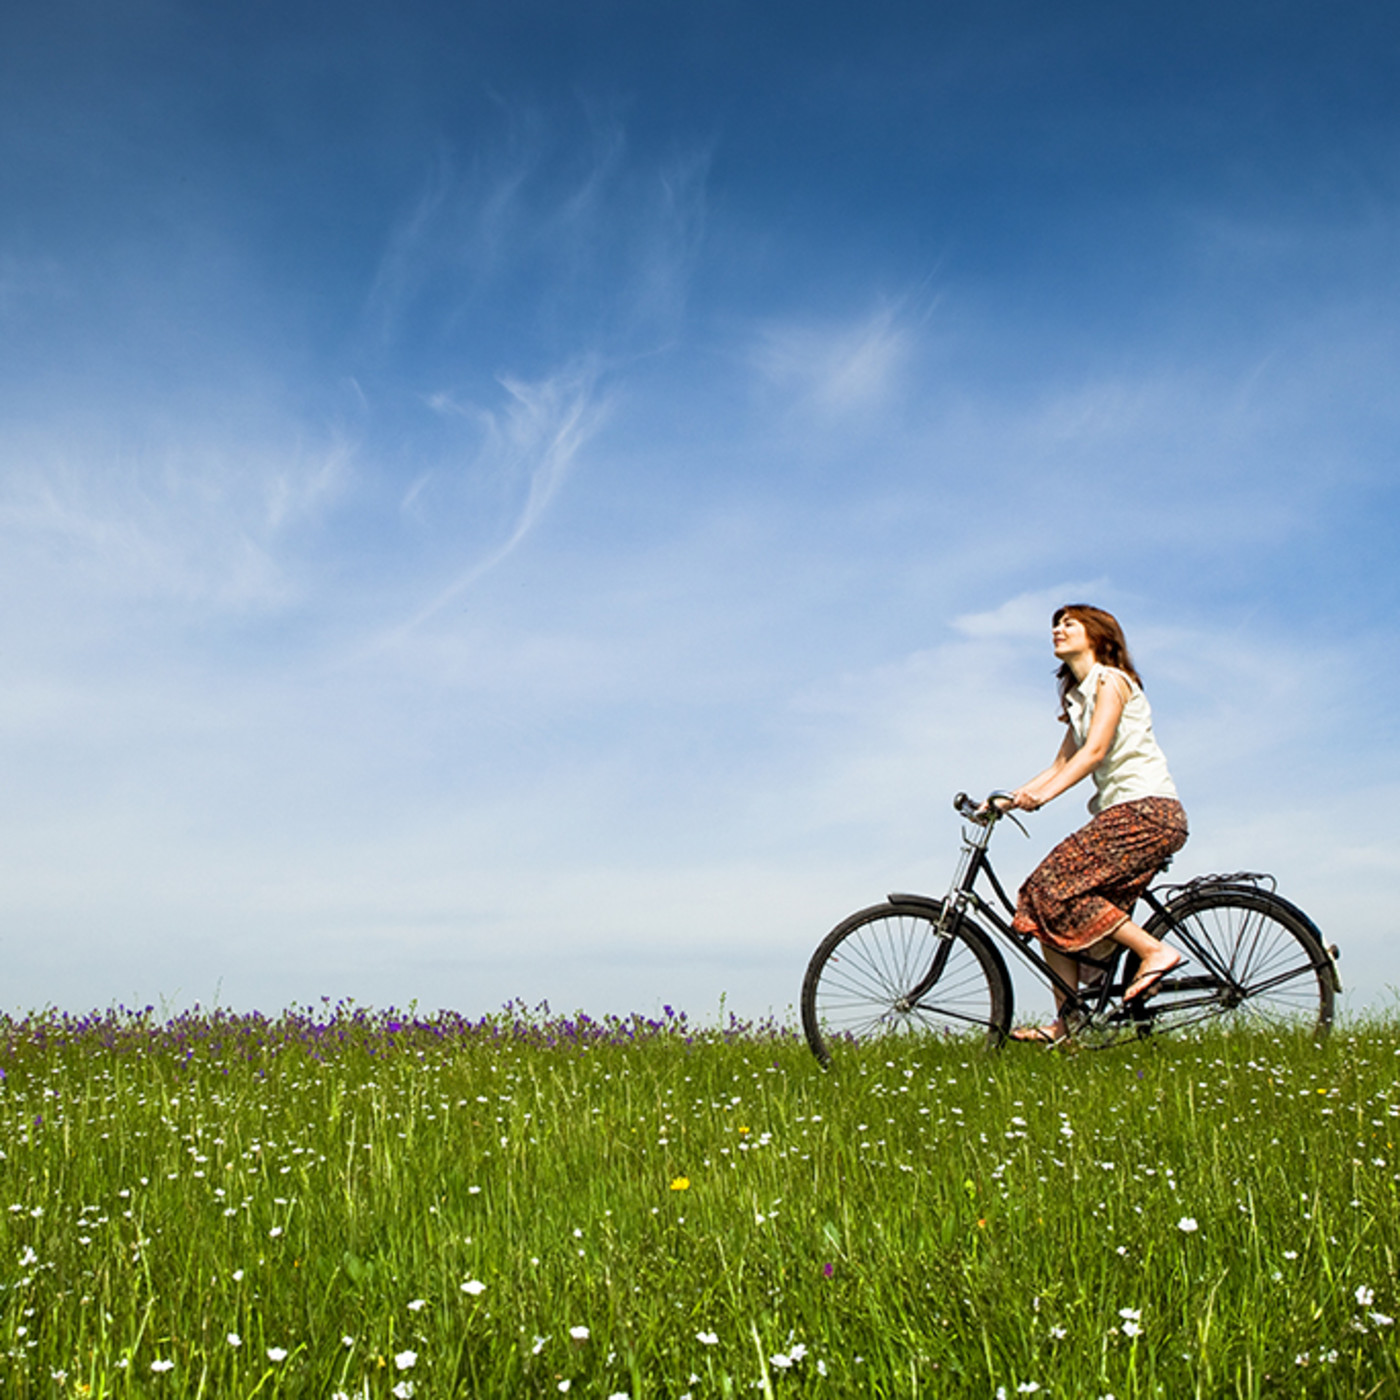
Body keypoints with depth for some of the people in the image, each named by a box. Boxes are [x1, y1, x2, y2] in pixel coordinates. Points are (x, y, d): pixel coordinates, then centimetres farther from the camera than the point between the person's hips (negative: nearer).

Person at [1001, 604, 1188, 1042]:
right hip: (1121, 812, 9)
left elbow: (1095, 750, -18)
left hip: (1147, 809, -9)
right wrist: (1007, 798, 7)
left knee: (1055, 885, -20)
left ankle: (1153, 950, -12)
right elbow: (1062, 764, 18)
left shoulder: (1110, 680, -5)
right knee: (1045, 903, 0)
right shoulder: (1078, 697, 21)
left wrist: (1043, 794, -29)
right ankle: (1066, 1022, 2)